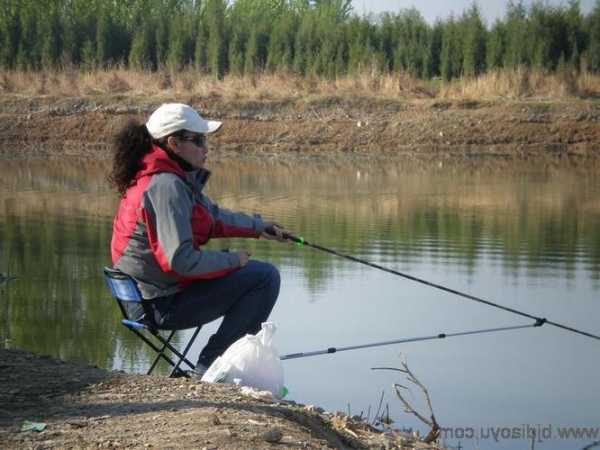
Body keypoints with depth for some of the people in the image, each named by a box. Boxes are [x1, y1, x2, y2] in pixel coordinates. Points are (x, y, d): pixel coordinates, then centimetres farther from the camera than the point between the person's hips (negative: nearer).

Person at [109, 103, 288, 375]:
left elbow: (212, 216, 26)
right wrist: (233, 260, -16)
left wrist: (257, 227, 25)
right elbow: (180, 260, -28)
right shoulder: (166, 186, -22)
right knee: (265, 276, -10)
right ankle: (210, 368, -4)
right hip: (166, 305, -11)